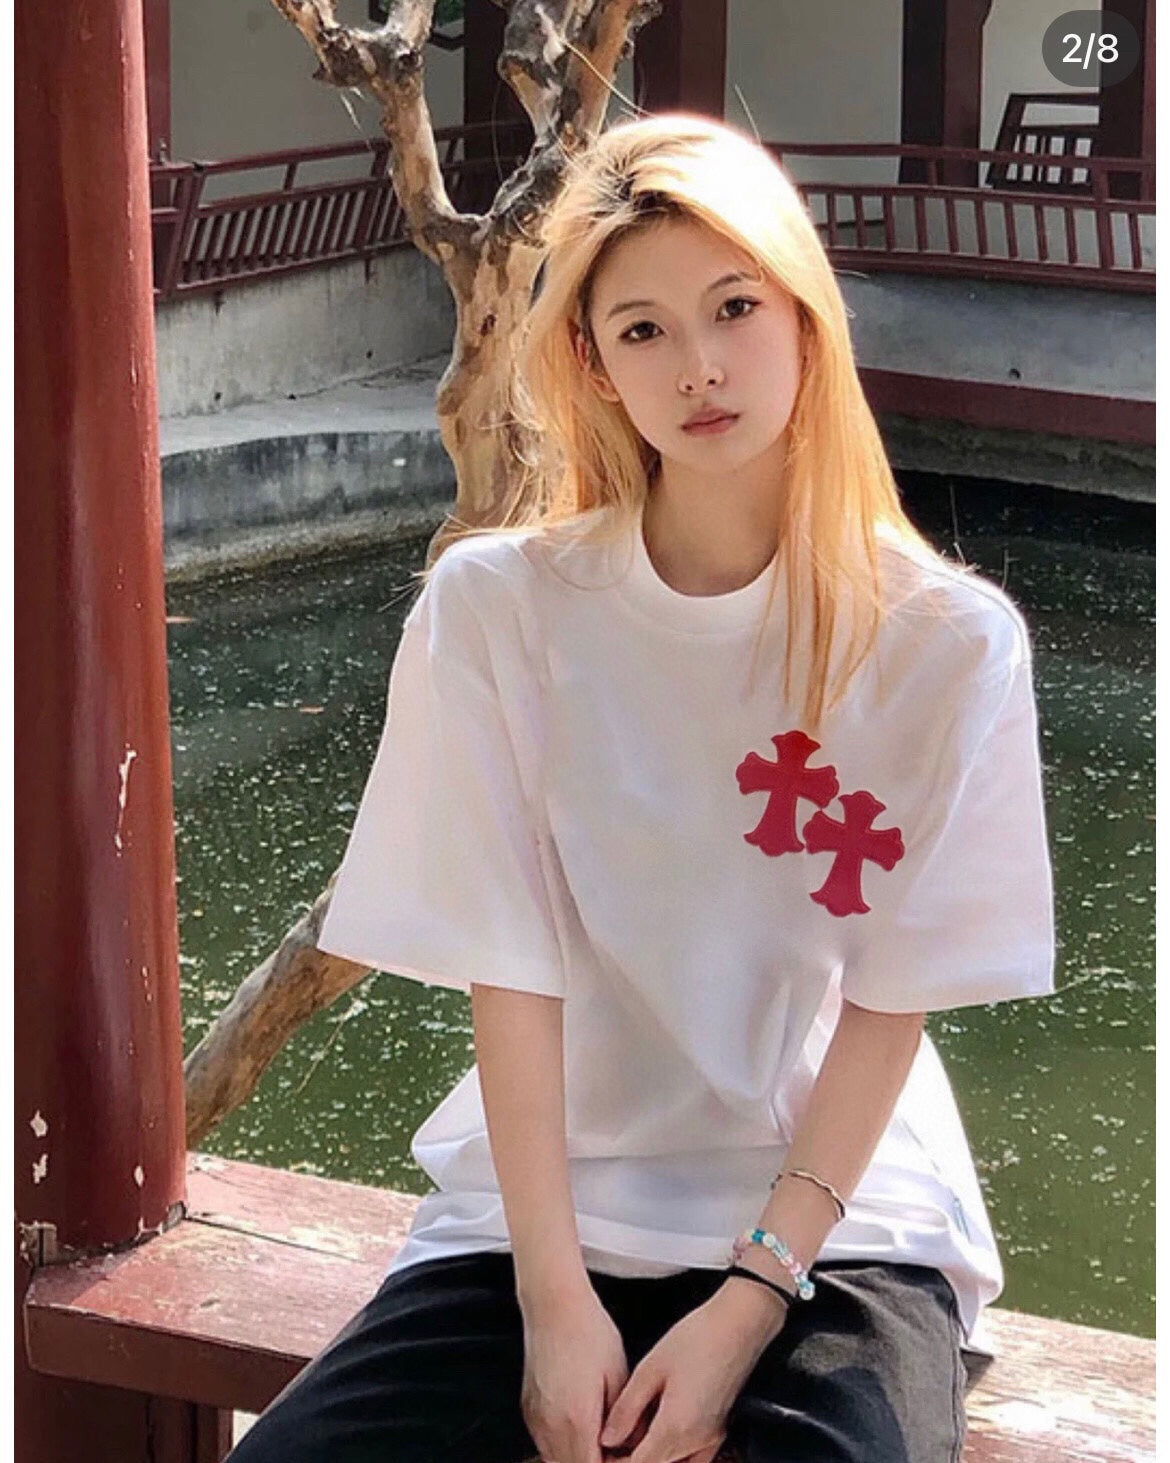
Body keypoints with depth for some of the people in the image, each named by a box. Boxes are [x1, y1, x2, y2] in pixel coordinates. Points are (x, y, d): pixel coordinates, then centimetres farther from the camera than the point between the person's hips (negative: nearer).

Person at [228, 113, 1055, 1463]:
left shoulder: (948, 643, -7)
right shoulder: (493, 609, -6)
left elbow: (891, 1001, -6)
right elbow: (509, 970, -7)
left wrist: (750, 1302, -13)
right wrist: (552, 1297, -12)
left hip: (837, 1209, -1)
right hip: (548, 1202, 1)